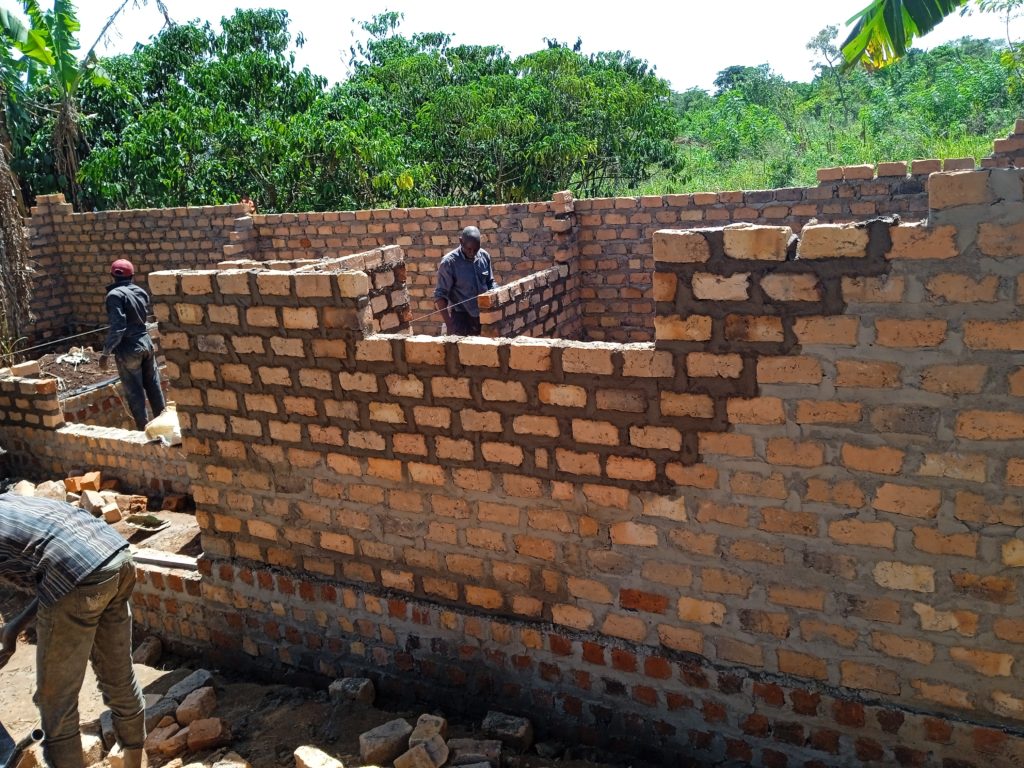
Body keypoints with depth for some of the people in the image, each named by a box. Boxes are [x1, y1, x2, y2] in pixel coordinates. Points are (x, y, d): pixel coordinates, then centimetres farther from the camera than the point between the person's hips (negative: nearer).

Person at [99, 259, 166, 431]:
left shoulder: (115, 295, -14)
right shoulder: (141, 291, 5)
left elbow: (117, 327, -21)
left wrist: (106, 352, -16)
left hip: (128, 349, -6)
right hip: (146, 343, 6)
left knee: (135, 393, 3)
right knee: (153, 387, 15)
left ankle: (142, 429, 9)